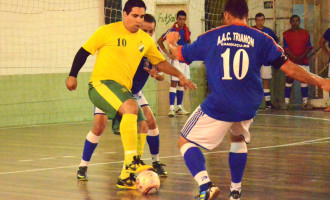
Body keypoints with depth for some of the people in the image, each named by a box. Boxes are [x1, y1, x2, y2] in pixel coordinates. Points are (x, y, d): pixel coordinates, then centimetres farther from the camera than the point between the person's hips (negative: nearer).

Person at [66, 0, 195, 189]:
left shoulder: (146, 39, 12)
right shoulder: (108, 31, -2)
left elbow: (160, 62, 21)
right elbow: (84, 51, 3)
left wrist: (180, 76, 10)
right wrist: (72, 75, -1)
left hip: (124, 88, 7)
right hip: (101, 83, -7)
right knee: (131, 107, -32)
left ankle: (127, 176, 13)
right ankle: (131, 161, -35)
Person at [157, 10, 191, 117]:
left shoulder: (187, 30, 7)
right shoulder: (172, 30, -11)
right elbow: (159, 41, -7)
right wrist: (168, 54, -11)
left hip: (185, 59, 7)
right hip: (176, 59, -7)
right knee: (174, 83, -11)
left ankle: (179, 108, 17)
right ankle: (171, 108, -13)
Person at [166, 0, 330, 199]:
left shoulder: (210, 37, 4)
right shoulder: (261, 39, 4)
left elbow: (180, 54, 18)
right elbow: (290, 69, 1)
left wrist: (171, 42, 42)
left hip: (218, 107, -3)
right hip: (249, 108, 3)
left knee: (186, 142, 11)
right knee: (238, 139, 34)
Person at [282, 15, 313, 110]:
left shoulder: (305, 33, 8)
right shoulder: (286, 34, 3)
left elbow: (308, 47, 4)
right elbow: (286, 49, -3)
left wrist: (302, 56, -13)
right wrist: (295, 57, -14)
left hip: (303, 61, 2)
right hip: (290, 61, -2)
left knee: (304, 80, 1)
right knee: (289, 80, -4)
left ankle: (305, 102, 4)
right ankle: (286, 102, -2)